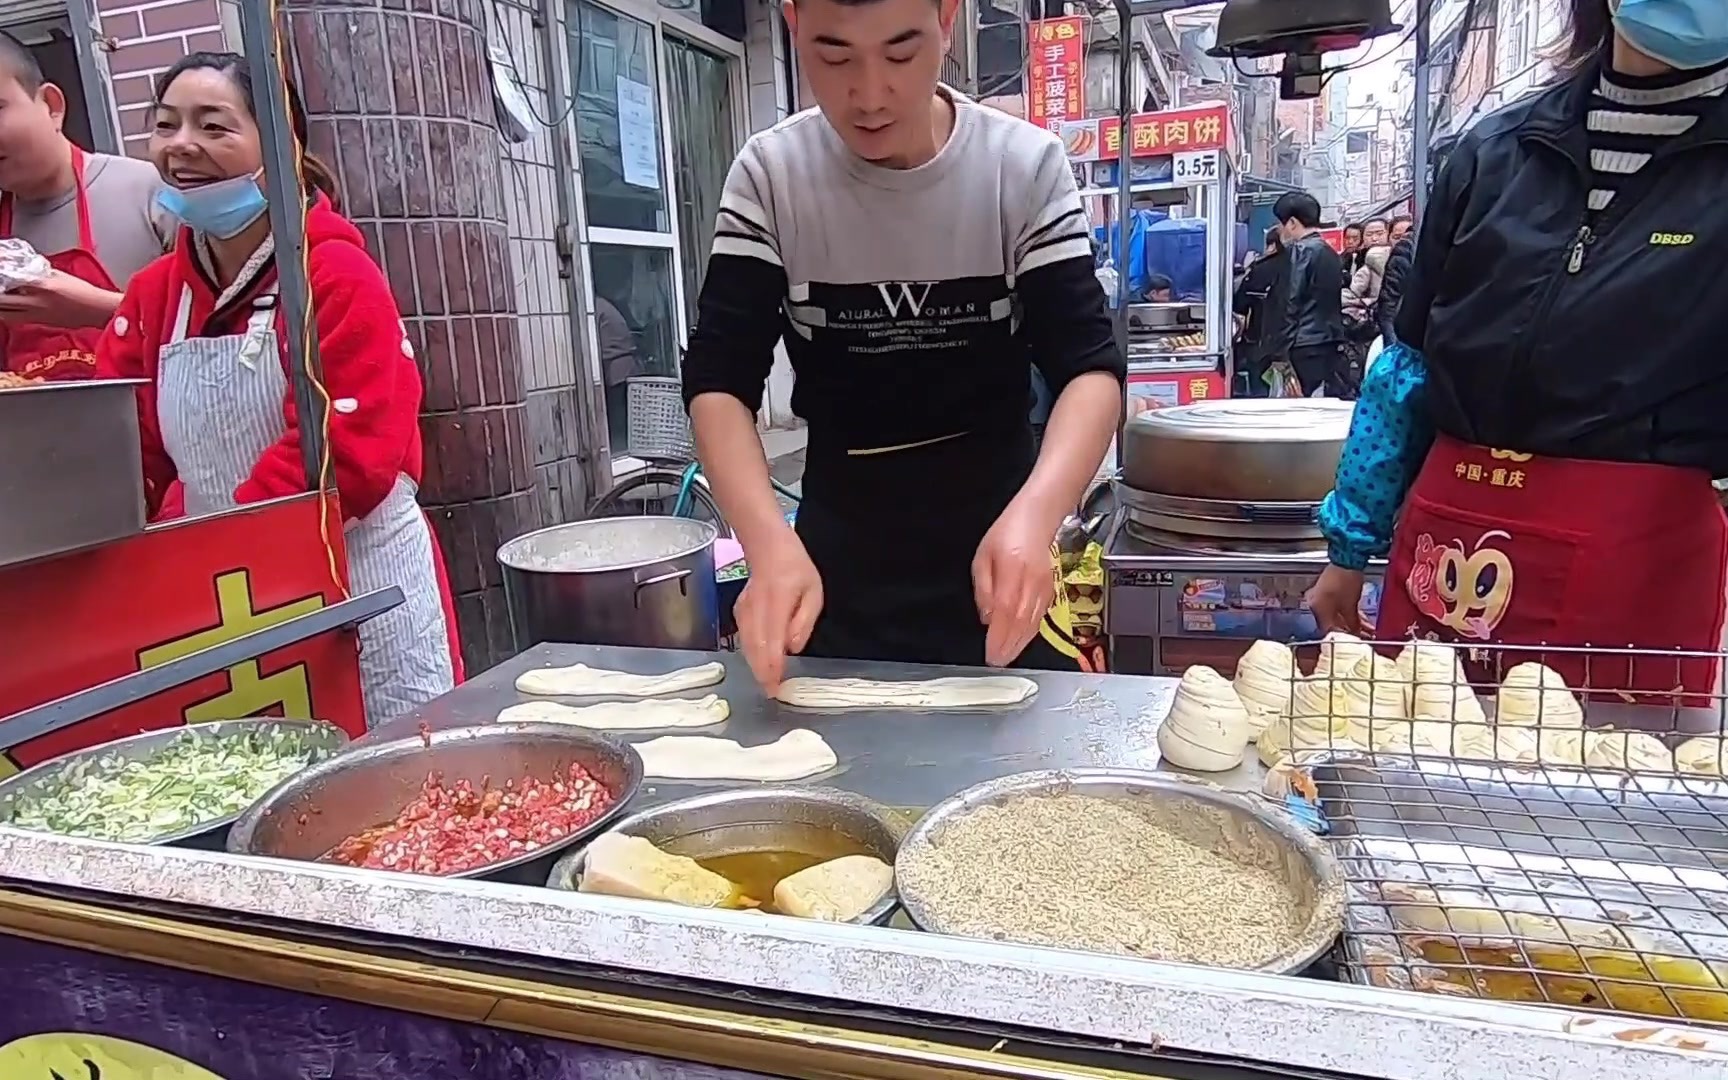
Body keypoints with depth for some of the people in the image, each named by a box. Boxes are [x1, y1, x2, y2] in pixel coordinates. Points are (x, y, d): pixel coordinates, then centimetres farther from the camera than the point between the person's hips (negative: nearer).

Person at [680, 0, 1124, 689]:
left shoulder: (1027, 167, -11)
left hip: (1000, 551, 0)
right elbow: (719, 380, -14)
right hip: (836, 564, 1)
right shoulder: (769, 176, -10)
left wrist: (1033, 515, -36)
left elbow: (1089, 367, -16)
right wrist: (771, 543, -32)